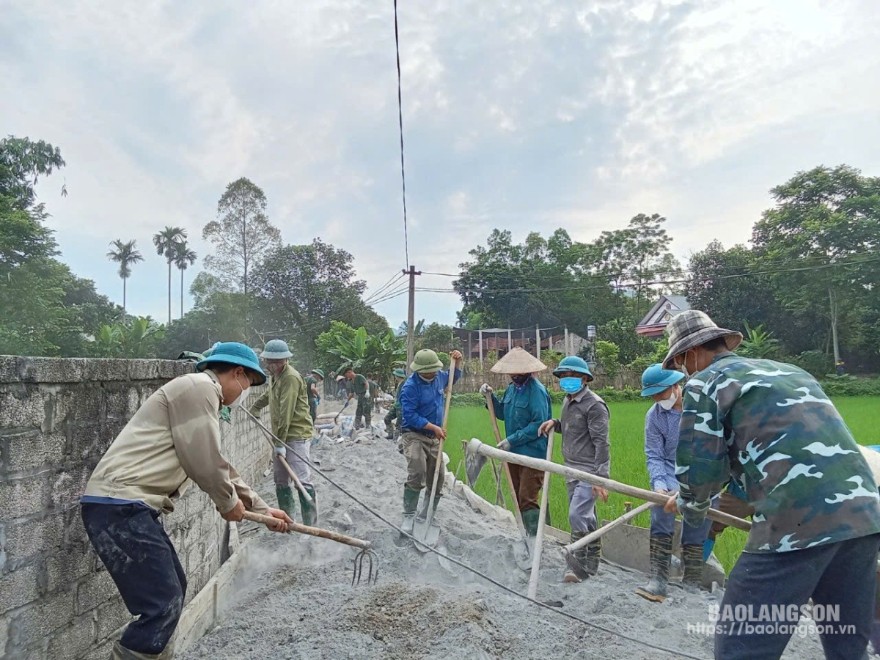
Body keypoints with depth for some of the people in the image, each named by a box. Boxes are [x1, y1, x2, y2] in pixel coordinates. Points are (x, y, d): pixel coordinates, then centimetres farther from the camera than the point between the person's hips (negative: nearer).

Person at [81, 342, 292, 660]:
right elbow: (203, 462, -14)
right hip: (119, 506, -11)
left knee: (172, 589, 19)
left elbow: (219, 467, 29)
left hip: (128, 506, 11)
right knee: (163, 605, -10)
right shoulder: (199, 387, -10)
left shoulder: (202, 396, 22)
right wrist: (229, 503, 4)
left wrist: (261, 509, 31)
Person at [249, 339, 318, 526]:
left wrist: (280, 443, -23)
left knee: (302, 479, -13)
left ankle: (311, 524, -9)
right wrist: (254, 408, 49)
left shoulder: (291, 378, -17)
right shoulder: (275, 375, 12)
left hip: (297, 435, -9)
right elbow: (268, 395, 36)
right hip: (281, 436, 9)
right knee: (280, 479, 13)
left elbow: (286, 413, -21)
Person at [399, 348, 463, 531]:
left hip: (433, 438, 7)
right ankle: (408, 517, -12)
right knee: (416, 476, -24)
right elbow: (410, 415, -23)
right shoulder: (410, 386, -20)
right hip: (414, 435, -7)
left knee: (437, 479, 11)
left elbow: (453, 378, 25)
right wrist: (434, 427, -23)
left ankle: (426, 516, 27)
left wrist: (456, 363, 6)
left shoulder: (438, 376, 1)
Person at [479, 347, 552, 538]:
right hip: (514, 453, 9)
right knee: (518, 498, 16)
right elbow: (502, 414, 18)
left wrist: (512, 440, -21)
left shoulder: (536, 390, -18)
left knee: (527, 499, -9)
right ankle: (528, 535, 29)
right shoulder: (512, 388, 9)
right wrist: (491, 397, 2)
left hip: (532, 454, -9)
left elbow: (539, 424, -23)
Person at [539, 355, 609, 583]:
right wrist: (555, 423, 6)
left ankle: (581, 565, 0)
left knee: (577, 516, -14)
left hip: (589, 471, -9)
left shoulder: (594, 405, -15)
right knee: (586, 517, 16)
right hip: (572, 470, 9)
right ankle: (592, 563, 27)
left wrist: (600, 477, -23)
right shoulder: (568, 401, 12)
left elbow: (601, 443, -19)